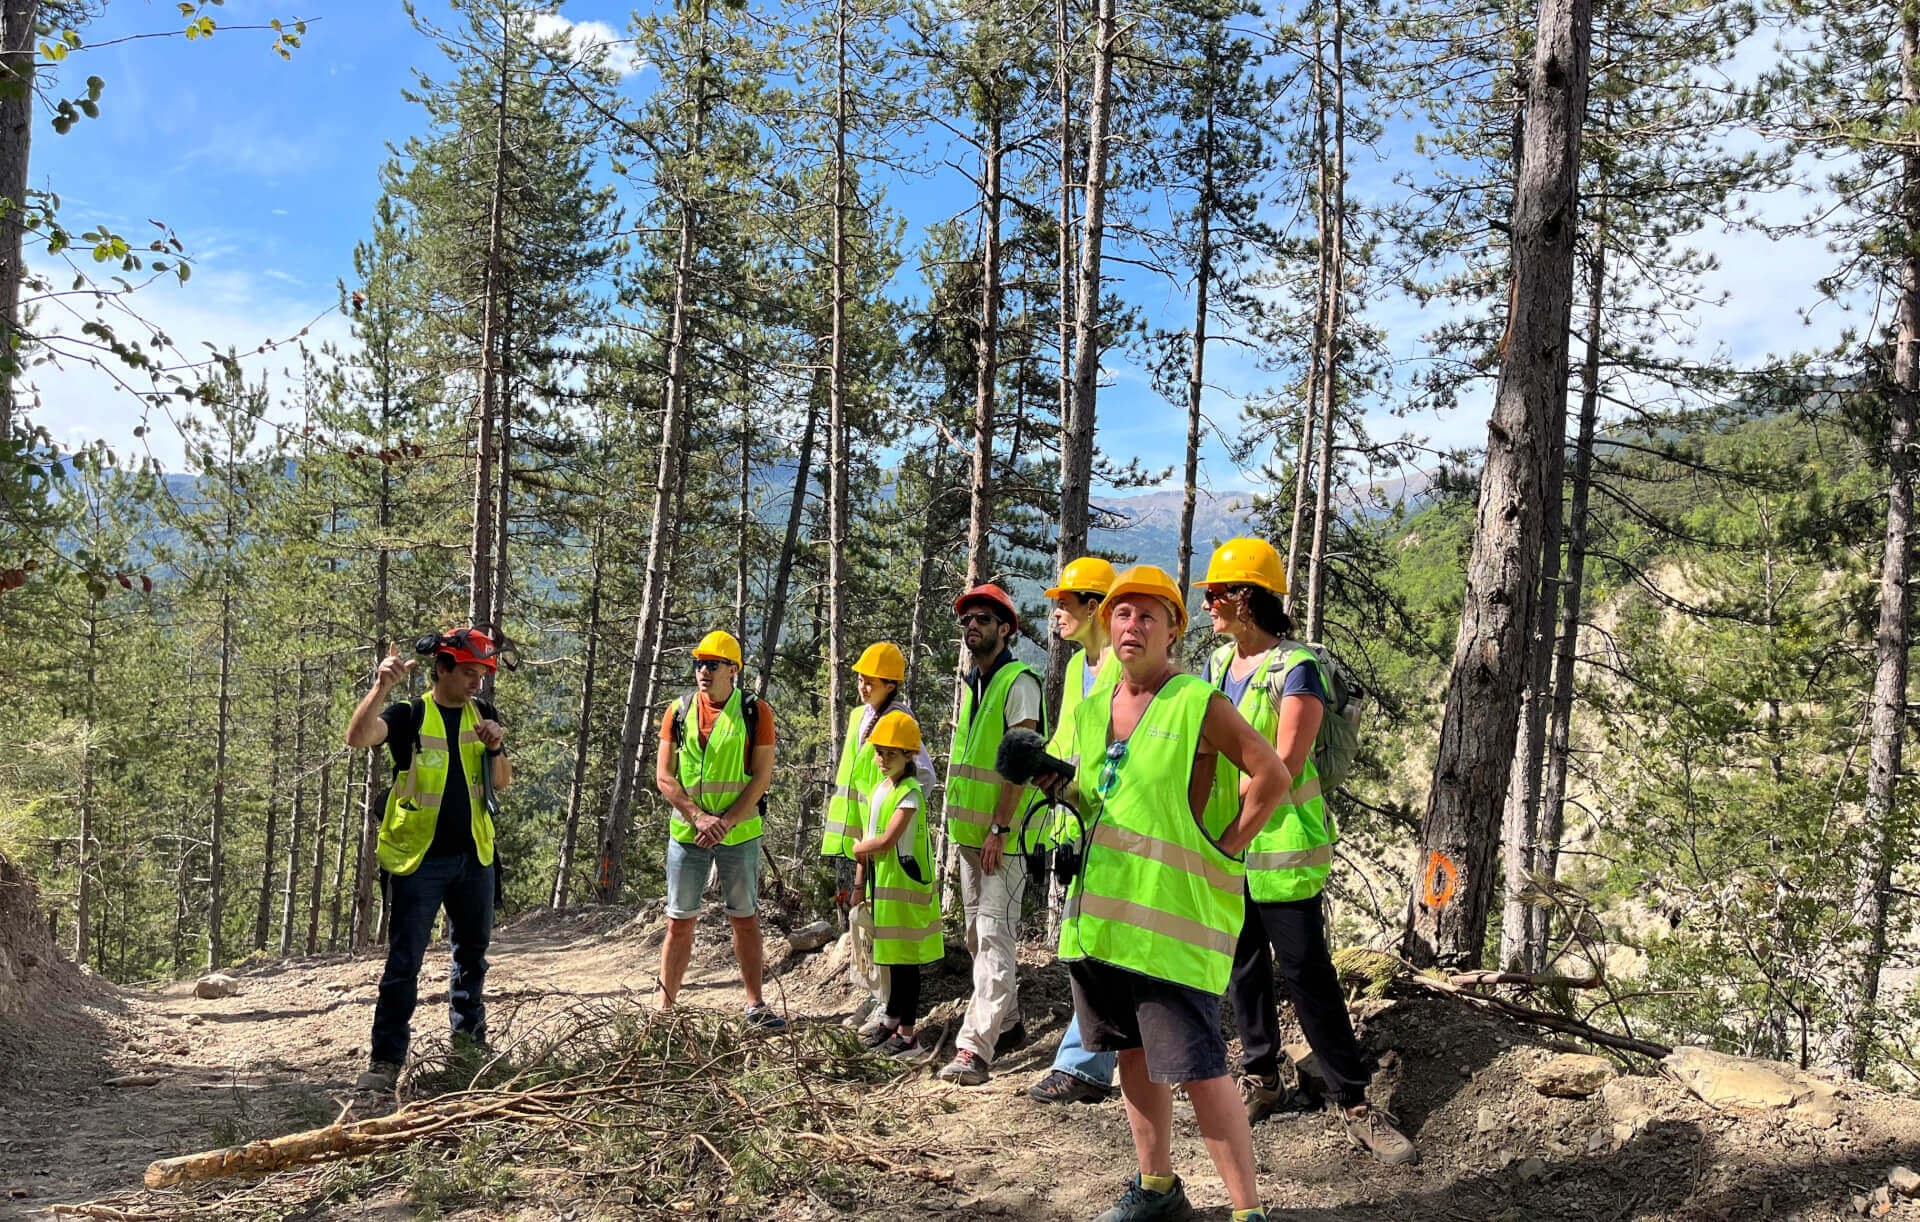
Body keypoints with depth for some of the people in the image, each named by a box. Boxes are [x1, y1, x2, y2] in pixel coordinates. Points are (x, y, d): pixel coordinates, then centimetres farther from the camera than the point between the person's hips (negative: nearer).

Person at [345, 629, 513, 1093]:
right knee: (404, 962, -6)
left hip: (473, 855, 5)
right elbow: (358, 738, -26)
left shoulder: (482, 714, 7)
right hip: (418, 859, -5)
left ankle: (468, 1033, 35)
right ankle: (385, 1060, -1)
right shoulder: (410, 715, -7)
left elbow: (502, 784, 9)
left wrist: (496, 748, -11)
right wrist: (381, 686, -38)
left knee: (472, 951, 18)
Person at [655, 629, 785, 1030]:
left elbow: (761, 777, -8)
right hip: (687, 832, 1)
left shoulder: (755, 712, -4)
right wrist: (699, 818, -13)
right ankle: (665, 1007, 14)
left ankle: (755, 1004, 19)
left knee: (745, 919, 9)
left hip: (739, 833, -1)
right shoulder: (679, 711, 1)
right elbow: (664, 776, -1)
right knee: (680, 921, 6)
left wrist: (724, 823, -16)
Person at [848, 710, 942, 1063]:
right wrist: (859, 881, 18)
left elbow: (886, 840, -22)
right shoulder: (878, 786, 13)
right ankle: (891, 1021, 29)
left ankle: (906, 1034, 5)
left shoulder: (910, 792, -15)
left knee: (904, 959, -2)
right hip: (882, 882, 8)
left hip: (904, 885, -8)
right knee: (891, 956, 17)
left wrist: (859, 848, -5)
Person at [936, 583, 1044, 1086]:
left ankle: (974, 1047, -15)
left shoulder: (1019, 682, -11)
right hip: (970, 831, 9)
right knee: (978, 935, 15)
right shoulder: (968, 686, 16)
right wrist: (964, 827, 16)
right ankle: (1008, 1024, 29)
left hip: (1004, 834, -9)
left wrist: (999, 830, -21)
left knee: (995, 937, -12)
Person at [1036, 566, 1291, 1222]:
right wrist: (1060, 786, 1)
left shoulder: (1198, 704, -9)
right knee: (1134, 1052, 17)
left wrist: (1223, 851, -11)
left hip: (1171, 913, -7)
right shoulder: (1092, 707, 11)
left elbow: (1272, 775, -10)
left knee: (1198, 1068, -8)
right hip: (1102, 910, 7)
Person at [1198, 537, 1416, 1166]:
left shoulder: (1296, 668, -13)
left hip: (1279, 843, -7)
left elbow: (1283, 766, -18)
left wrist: (1229, 808, -12)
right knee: (1244, 968, 14)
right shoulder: (1219, 661, 11)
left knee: (1306, 972, -6)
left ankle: (1356, 1105, 2)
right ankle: (1261, 1080, 29)